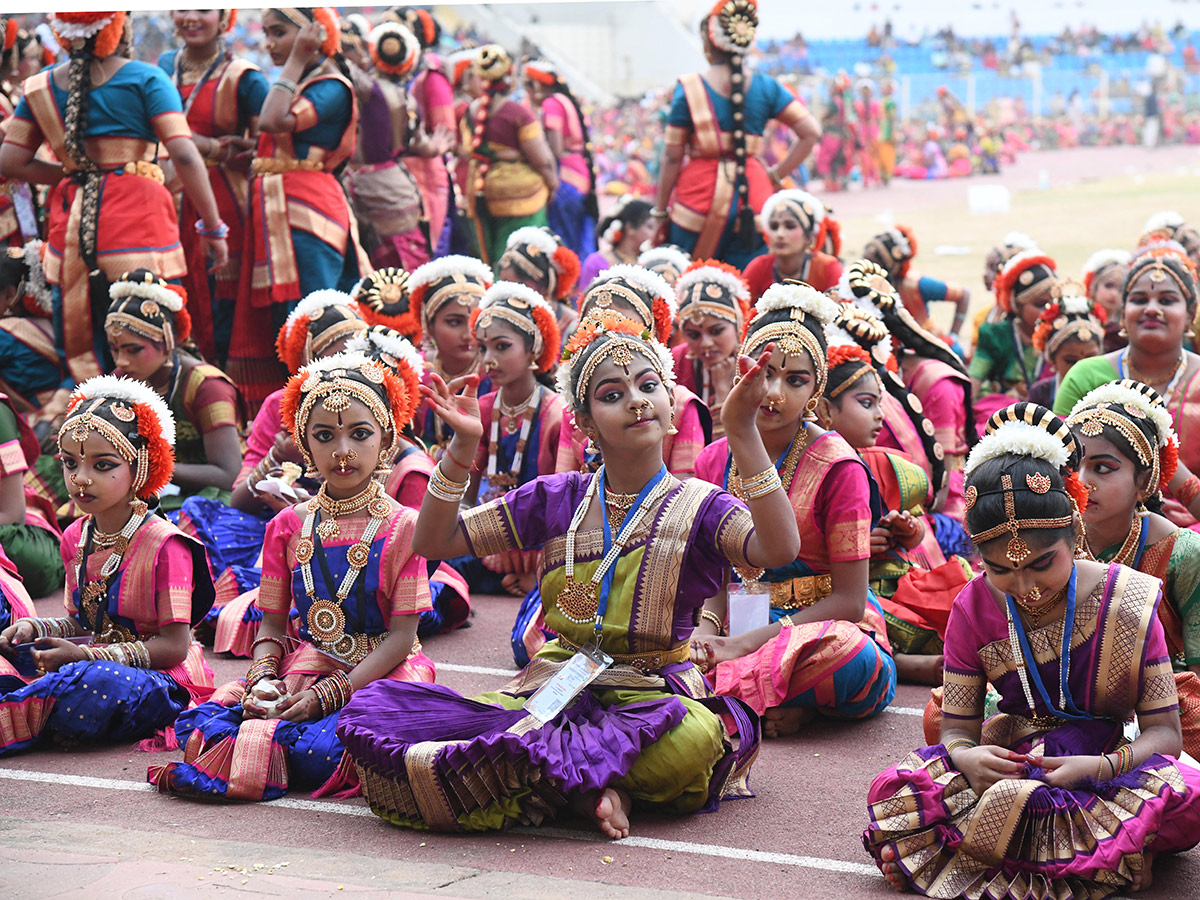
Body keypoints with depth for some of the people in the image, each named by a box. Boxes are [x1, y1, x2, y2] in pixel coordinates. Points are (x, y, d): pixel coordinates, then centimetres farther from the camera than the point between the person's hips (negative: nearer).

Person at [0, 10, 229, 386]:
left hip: (70, 225, 4)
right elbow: (184, 156, -11)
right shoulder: (145, 79, -4)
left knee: (77, 353, 10)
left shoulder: (41, 86, 9)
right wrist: (214, 228, -5)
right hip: (138, 219, -4)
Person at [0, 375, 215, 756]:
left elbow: (174, 646, -15)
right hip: (91, 662, 6)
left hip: (162, 681, -6)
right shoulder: (75, 538, 10)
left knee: (99, 685, -38)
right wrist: (35, 628, 0)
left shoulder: (164, 545, -13)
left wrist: (88, 655, -21)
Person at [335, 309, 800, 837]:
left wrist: (742, 432, -30)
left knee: (691, 739, -42)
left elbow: (779, 550, -24)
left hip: (652, 692, -3)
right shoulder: (556, 500, 8)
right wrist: (463, 446, -6)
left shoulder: (697, 506, -2)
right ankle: (588, 786, -16)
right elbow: (431, 542, 8)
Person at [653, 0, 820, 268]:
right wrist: (777, 174, 7)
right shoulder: (765, 87, 3)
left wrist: (660, 211, 5)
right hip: (753, 196, 2)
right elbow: (811, 132, 2)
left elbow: (672, 157, -3)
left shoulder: (688, 89, -4)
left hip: (700, 196, -2)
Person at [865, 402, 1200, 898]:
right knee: (890, 792, -25)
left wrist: (1099, 767, -32)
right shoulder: (974, 607, -4)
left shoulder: (1127, 602, -12)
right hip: (1011, 759, 1)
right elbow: (956, 727, -2)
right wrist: (966, 757, -29)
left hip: (1109, 763, -1)